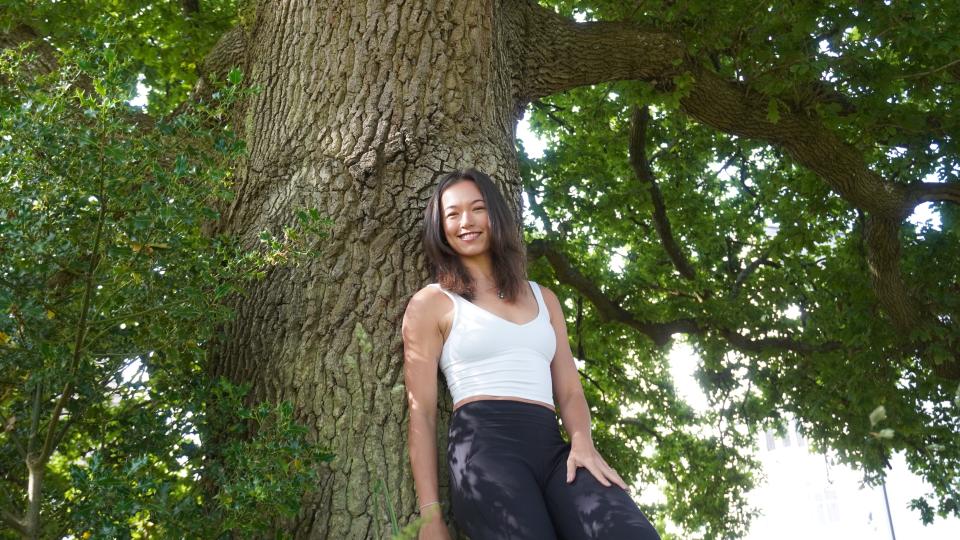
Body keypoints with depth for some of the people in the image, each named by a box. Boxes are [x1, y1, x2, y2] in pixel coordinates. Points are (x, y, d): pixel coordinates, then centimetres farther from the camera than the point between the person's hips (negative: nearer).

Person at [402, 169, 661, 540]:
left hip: (552, 446, 3)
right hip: (483, 444, -3)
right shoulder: (430, 304, 12)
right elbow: (421, 411, 6)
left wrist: (583, 442, -4)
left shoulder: (543, 299, 26)